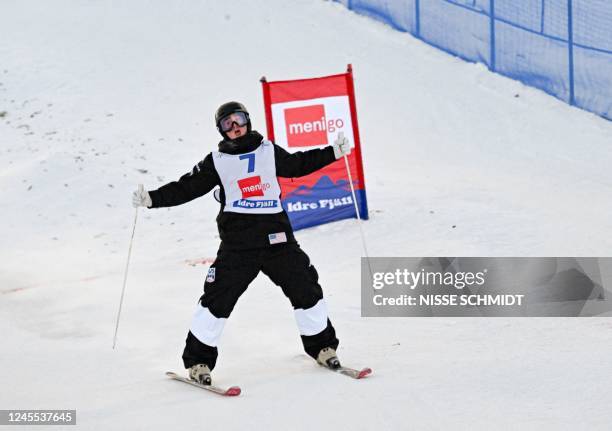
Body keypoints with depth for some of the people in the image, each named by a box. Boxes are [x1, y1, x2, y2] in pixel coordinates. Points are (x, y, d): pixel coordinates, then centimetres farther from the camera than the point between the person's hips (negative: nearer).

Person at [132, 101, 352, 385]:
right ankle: (198, 360, 3)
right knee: (217, 298, -8)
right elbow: (186, 189, 5)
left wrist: (334, 152, 25)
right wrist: (152, 199, -6)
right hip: (237, 242, -2)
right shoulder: (216, 162, 7)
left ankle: (322, 347, 24)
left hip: (276, 237, 2)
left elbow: (297, 165, 28)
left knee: (305, 289, 4)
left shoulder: (269, 151, 13)